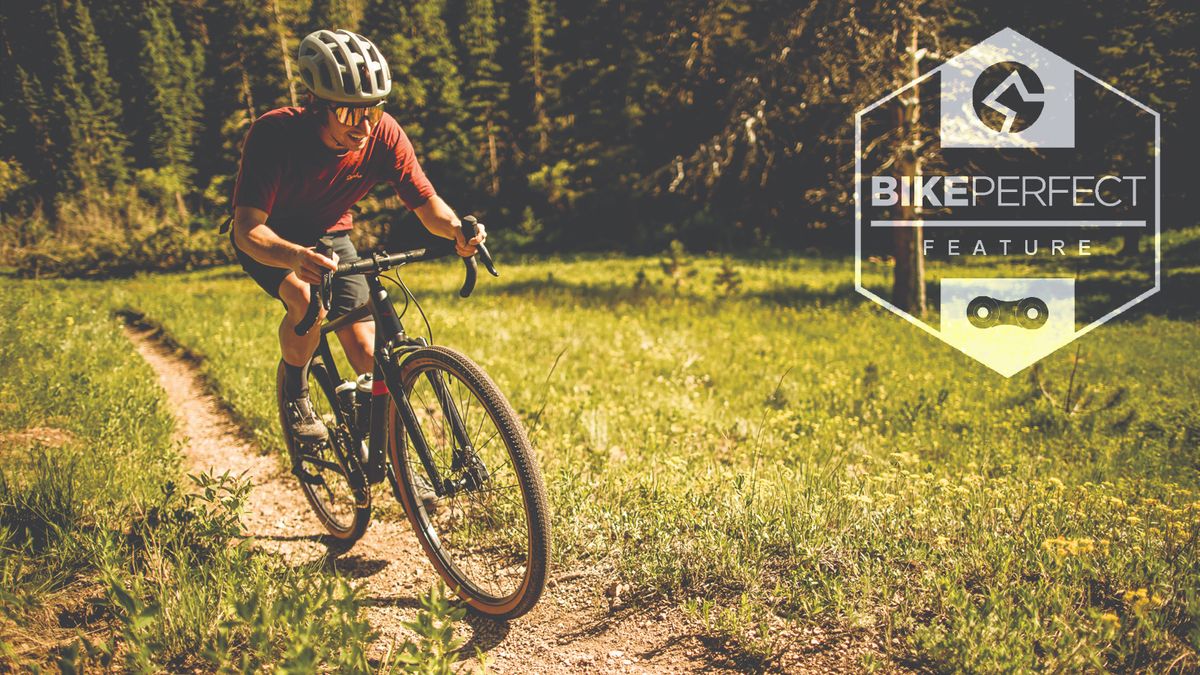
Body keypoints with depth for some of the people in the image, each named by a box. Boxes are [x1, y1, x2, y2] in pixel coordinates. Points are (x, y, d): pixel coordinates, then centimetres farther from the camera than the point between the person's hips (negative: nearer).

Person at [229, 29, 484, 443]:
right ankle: (295, 392, -5)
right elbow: (248, 228, -38)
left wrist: (456, 229, -42)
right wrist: (296, 257, -60)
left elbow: (427, 204, -18)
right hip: (269, 241, -3)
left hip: (328, 236, 3)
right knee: (307, 299, -35)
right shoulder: (274, 133, -34)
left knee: (369, 358, -9)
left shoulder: (382, 133, -25)